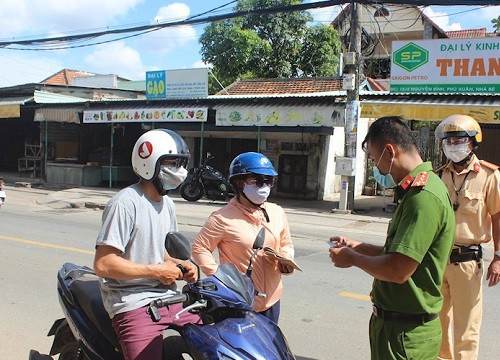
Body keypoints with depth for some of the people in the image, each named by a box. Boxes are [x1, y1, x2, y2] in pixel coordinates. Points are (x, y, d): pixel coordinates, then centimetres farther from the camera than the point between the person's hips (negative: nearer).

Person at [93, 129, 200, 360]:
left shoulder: (167, 204, 14)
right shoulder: (125, 204, -14)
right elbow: (103, 264, -19)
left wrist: (179, 265, 4)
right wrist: (156, 271, -15)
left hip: (168, 296, 8)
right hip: (133, 303, -8)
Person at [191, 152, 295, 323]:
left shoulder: (277, 212, 7)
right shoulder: (223, 218, -12)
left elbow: (286, 244, 18)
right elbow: (199, 247, -10)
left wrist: (286, 259, -3)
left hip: (271, 298, 6)